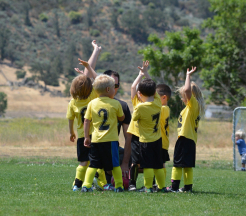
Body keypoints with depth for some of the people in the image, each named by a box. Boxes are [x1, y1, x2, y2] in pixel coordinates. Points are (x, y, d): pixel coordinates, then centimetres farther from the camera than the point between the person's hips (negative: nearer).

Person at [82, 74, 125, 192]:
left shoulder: (92, 104, 2)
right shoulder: (115, 104, -4)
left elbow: (86, 121, 3)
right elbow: (122, 118, 11)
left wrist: (86, 137, 8)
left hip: (95, 139, 2)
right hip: (111, 139, -2)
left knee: (93, 164, 6)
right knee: (115, 164, 8)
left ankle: (86, 185, -3)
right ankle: (119, 186, 10)